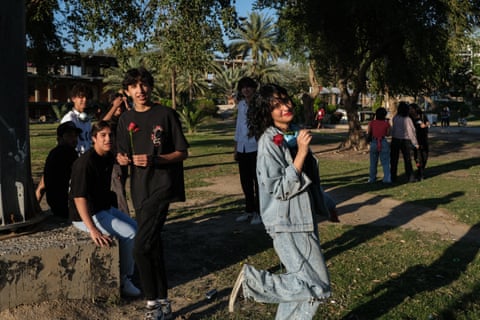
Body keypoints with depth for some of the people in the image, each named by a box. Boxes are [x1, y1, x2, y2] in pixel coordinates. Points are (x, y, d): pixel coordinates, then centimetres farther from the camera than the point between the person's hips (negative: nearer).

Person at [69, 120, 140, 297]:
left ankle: (127, 274, 17)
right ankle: (123, 280, 1)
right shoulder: (85, 162, -26)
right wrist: (93, 230, -40)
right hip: (85, 215, -10)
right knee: (129, 233, -16)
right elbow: (79, 197, -34)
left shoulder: (109, 158, 2)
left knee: (135, 227, 10)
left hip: (103, 208, 10)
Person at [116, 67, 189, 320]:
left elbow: (182, 153, -4)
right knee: (153, 246, 11)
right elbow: (122, 153, 19)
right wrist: (122, 158, -5)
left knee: (141, 247, -15)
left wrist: (154, 159, -18)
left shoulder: (166, 115, -4)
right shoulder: (126, 119, 11)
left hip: (161, 185, -6)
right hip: (139, 188, 6)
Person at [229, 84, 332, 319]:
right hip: (287, 225, -8)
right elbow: (279, 189, -22)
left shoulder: (295, 134, 8)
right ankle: (250, 280, 0)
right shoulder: (270, 142, -17)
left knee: (301, 284, 13)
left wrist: (322, 207, 28)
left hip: (303, 219, 8)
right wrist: (301, 154, -27)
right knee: (318, 288, -8)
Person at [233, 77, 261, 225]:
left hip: (256, 147, -6)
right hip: (243, 148, 6)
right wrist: (235, 149, 16)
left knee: (258, 180, 1)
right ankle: (249, 210, 23)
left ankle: (259, 212, 9)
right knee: (245, 181, 11)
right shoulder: (241, 105, 12)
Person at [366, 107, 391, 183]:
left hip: (374, 143, 2)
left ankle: (372, 179, 20)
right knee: (385, 162, 5)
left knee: (373, 162, 14)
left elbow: (368, 133, 1)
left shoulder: (372, 122, -4)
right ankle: (387, 179, 0)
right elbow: (388, 134, 2)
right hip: (384, 143, -1)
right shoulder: (386, 123, -6)